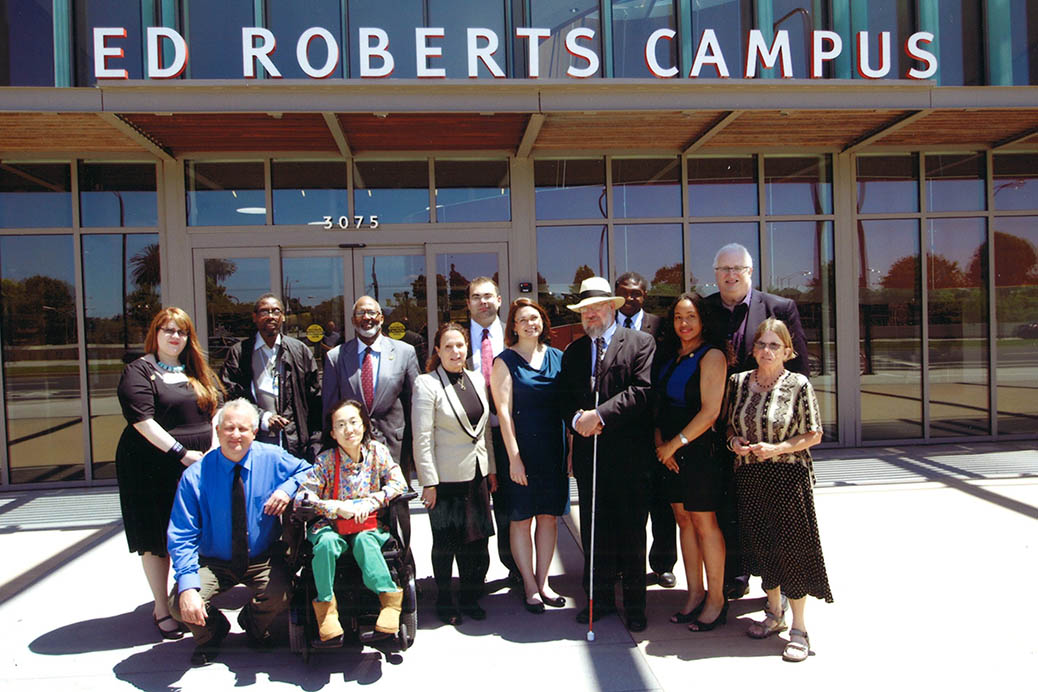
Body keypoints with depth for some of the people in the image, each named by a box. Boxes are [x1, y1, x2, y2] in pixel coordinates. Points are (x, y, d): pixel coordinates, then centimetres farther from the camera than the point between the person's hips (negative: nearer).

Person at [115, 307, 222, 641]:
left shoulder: (199, 372, 15)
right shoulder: (139, 372, -4)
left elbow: (216, 413, 12)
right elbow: (143, 421, -14)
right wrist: (181, 453, -19)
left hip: (199, 466, 5)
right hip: (154, 468, -5)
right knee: (157, 538, 4)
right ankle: (161, 608, 16)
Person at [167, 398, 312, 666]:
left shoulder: (272, 458, -9)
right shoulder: (195, 476, -14)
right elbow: (181, 537, -15)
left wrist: (288, 488, -17)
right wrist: (188, 585, -29)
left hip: (263, 560, 1)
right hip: (214, 562, 0)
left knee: (280, 596, -27)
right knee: (181, 605, -24)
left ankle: (254, 624, 13)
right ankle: (212, 629, 14)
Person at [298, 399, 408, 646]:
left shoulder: (377, 451, 0)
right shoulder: (326, 460, -4)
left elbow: (398, 483, -5)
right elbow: (303, 495, -10)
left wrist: (370, 502, -17)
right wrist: (338, 507, -20)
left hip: (369, 525, 0)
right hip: (333, 525, 0)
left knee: (364, 541, -32)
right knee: (326, 541, -31)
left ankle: (389, 597, -24)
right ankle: (326, 604, -18)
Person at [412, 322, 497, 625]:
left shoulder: (477, 379, 9)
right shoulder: (426, 384, -9)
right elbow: (422, 438, -12)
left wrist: (491, 469, 12)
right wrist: (428, 482, -13)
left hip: (476, 474, 5)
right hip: (446, 476, -5)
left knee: (476, 540, 9)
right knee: (445, 543, 6)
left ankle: (470, 598, 27)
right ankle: (444, 601, 25)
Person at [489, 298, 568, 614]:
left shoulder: (557, 357, 8)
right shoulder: (505, 361, -3)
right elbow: (504, 411, -8)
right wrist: (514, 457, -14)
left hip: (554, 449, 4)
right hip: (521, 449, -4)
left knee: (549, 516, 10)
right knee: (521, 519, 5)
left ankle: (542, 581, 24)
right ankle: (529, 585, 18)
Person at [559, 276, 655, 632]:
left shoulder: (640, 343, -1)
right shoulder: (573, 351, 15)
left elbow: (643, 390, -13)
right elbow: (565, 399, 12)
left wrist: (599, 415, -16)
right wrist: (577, 419, -10)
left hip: (630, 456, -4)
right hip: (589, 454, 4)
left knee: (632, 533, 6)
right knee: (594, 532, 11)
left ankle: (634, 604, 21)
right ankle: (600, 598, 26)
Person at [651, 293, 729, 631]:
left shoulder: (711, 355, -8)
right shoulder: (669, 355, 13)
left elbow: (709, 412, -15)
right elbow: (658, 404, 13)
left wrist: (674, 444, -13)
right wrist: (660, 442, -1)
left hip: (699, 449, -7)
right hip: (670, 451, 7)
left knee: (703, 522, -1)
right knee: (683, 521, 11)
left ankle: (716, 599, 12)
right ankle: (695, 593, 21)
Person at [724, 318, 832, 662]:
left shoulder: (798, 385, -6)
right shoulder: (738, 382, 5)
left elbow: (814, 435, -4)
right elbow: (729, 424, 15)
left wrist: (778, 448, -16)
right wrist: (733, 441, -6)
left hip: (788, 475, -4)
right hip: (749, 476, 4)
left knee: (792, 546, 0)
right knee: (761, 544, 12)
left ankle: (798, 628, 13)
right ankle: (774, 613, 32)